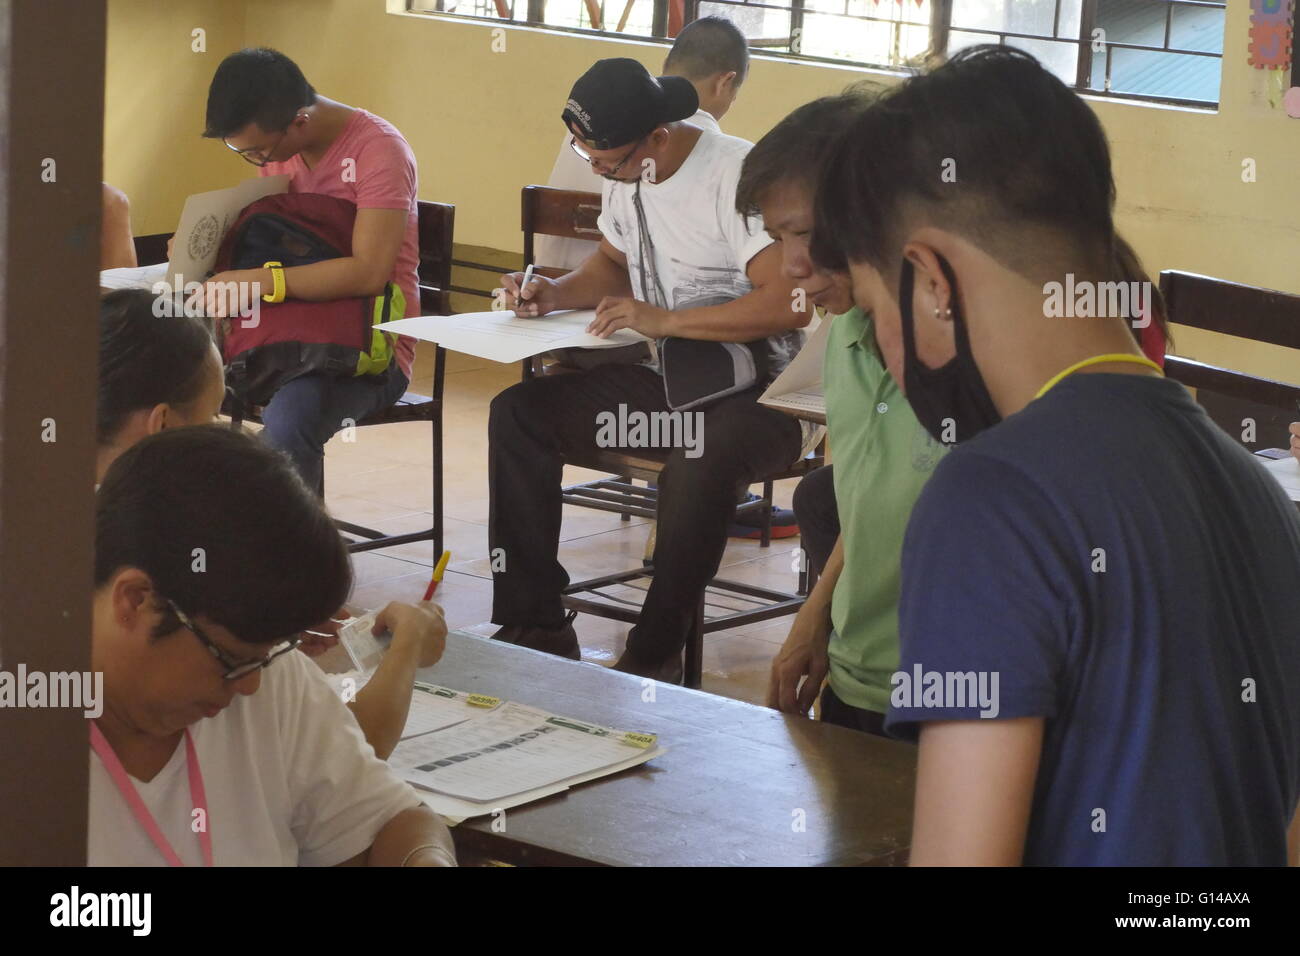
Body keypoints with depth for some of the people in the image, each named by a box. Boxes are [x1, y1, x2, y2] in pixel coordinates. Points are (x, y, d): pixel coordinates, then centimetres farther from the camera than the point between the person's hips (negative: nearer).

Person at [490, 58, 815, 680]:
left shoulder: (738, 175, -18)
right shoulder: (625, 178, 8)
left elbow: (789, 303, -27)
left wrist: (664, 320, -26)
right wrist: (552, 295, 6)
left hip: (755, 393, -8)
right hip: (665, 379, 8)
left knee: (697, 462, -40)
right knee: (517, 414, -9)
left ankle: (656, 656, -24)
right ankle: (533, 629, -7)